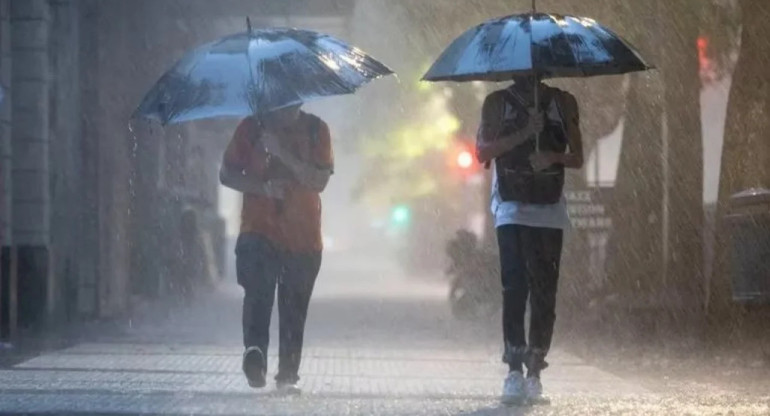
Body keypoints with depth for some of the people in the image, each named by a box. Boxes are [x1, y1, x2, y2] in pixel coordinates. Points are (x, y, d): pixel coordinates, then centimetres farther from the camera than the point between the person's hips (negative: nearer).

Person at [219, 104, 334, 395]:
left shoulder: (316, 130, 3)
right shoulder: (252, 128, 4)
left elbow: (320, 181, -7)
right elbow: (226, 174, 6)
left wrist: (281, 152, -19)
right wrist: (262, 188, -11)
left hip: (303, 238, 1)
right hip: (259, 231, -1)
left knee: (294, 309, 3)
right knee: (258, 292, -24)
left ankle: (288, 375, 10)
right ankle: (254, 352, -38)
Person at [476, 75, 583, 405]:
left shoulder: (563, 103, 10)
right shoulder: (498, 102, 7)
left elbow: (577, 158, 10)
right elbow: (483, 152, -3)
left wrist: (553, 157, -11)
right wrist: (524, 133, -13)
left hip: (549, 210, 2)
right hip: (512, 209, -2)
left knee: (544, 291, -2)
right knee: (514, 287, -13)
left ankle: (534, 371, 1)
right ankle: (514, 370, -15)